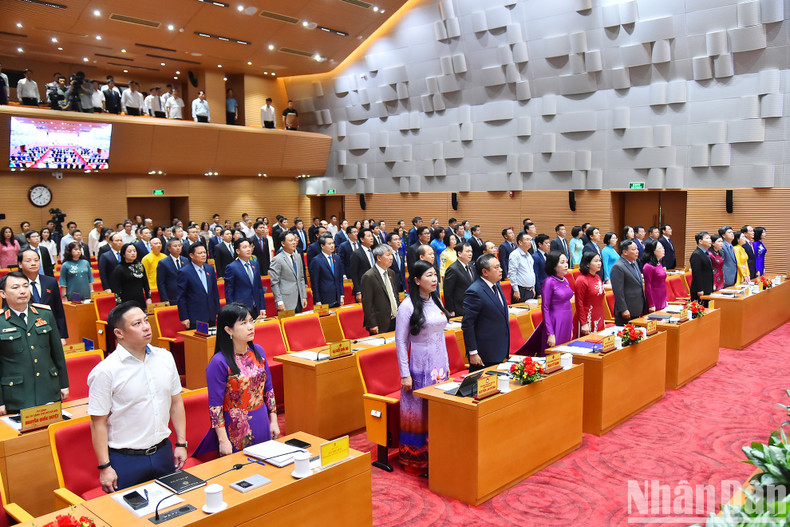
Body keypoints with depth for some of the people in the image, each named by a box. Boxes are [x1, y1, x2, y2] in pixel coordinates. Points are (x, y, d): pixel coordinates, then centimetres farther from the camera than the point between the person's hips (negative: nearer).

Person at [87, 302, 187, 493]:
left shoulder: (165, 358, 1)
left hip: (163, 453, 5)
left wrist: (181, 443, 8)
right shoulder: (105, 371, -14)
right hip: (125, 460, -4)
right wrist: (104, 467, -11)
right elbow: (98, 423, -11)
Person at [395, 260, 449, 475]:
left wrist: (446, 363, 14)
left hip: (439, 366, 7)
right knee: (419, 413, 2)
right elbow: (400, 341, -12)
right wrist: (405, 374, -14)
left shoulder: (436, 301, 9)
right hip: (420, 367, -6)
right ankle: (416, 460, 14)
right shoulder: (408, 306, -13)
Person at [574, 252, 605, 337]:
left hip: (599, 321, 7)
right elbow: (579, 303, -14)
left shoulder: (598, 278, 12)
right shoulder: (582, 280, -12)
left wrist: (603, 321, 17)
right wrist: (583, 323, -16)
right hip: (588, 320, -7)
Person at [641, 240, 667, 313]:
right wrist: (651, 305, -15)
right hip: (655, 303, -8)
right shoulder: (648, 267, -15)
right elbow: (648, 287, -15)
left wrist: (665, 301, 19)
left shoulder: (659, 264, 11)